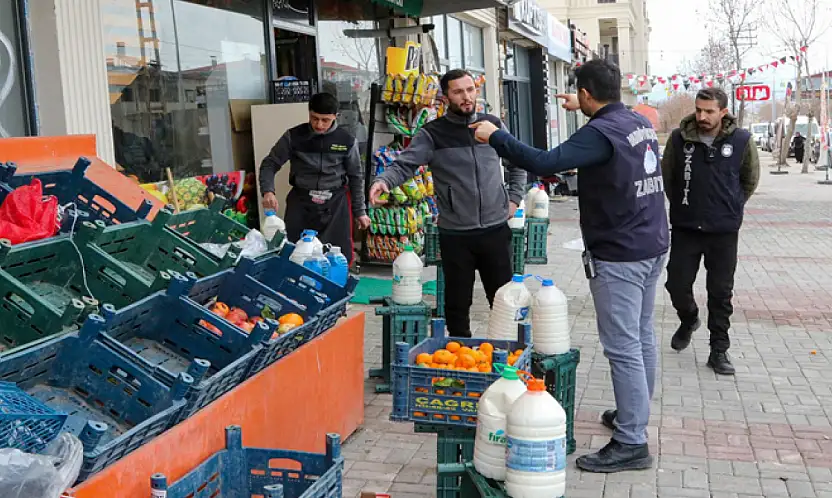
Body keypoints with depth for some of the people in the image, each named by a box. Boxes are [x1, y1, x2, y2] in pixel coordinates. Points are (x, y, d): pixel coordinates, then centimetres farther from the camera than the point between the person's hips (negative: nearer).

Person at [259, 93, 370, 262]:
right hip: (301, 201, 0)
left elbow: (355, 177, 8)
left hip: (335, 203, 0)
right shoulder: (294, 136, -3)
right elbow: (270, 164, 1)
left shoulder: (347, 141, -1)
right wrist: (268, 191, -18)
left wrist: (360, 211, 9)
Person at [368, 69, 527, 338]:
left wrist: (514, 198, 8)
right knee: (458, 302, 10)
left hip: (496, 229, 2)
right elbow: (404, 164, -15)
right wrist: (383, 180, -35)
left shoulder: (493, 125, 6)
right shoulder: (432, 134, -4)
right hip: (455, 234, -2)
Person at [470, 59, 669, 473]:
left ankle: (632, 442, 2)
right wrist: (585, 111, 43)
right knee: (641, 337, 18)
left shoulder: (601, 133, -20)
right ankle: (635, 415, 33)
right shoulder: (640, 122, 8)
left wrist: (495, 136, -18)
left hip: (618, 256, -10)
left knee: (622, 347, -4)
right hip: (651, 248, 10)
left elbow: (543, 163, -30)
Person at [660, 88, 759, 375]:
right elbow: (667, 176, 9)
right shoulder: (679, 137, -6)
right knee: (677, 284, 5)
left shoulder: (741, 140, -7)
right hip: (685, 229, 1)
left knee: (720, 292, 6)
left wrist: (732, 207, 9)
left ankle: (719, 351, 18)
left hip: (724, 231, -1)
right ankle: (688, 320, 38)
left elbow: (750, 179, 9)